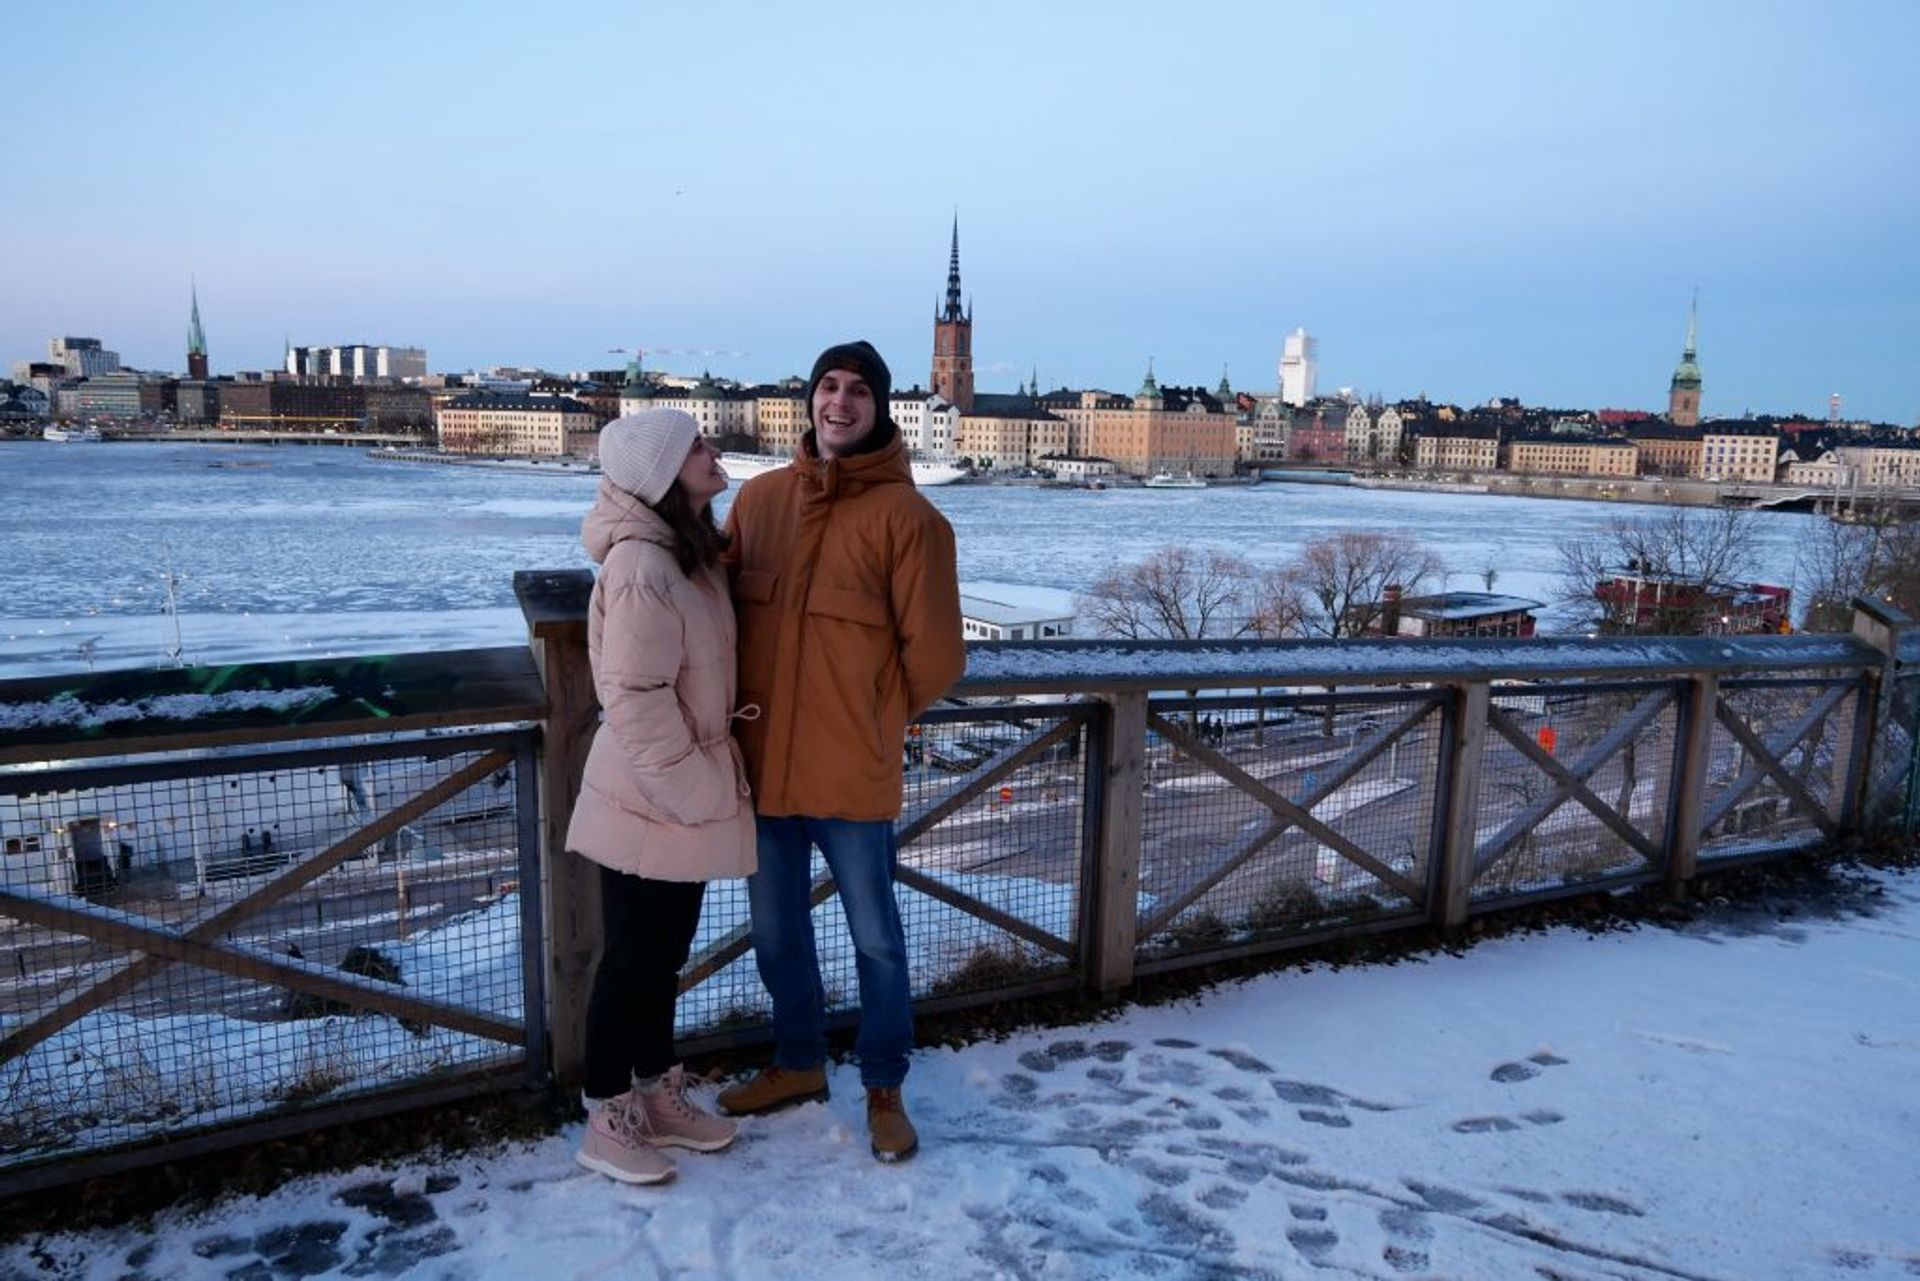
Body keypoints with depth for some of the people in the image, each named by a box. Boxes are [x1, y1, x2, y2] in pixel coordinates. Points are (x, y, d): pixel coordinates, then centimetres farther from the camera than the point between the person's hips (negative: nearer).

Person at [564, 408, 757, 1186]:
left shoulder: (689, 550, 8)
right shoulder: (641, 568, -23)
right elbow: (635, 701, -24)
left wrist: (708, 779, 12)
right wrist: (693, 790, -18)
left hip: (684, 793, 9)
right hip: (649, 801, -9)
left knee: (665, 951, 19)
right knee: (632, 956, 5)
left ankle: (657, 1094, 35)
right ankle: (607, 1120, 22)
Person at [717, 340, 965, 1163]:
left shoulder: (904, 514, -11)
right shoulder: (758, 498, 5)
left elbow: (934, 654, -9)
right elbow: (721, 604, 15)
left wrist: (875, 722, 2)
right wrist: (750, 708, 7)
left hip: (852, 769, -5)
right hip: (762, 760, 5)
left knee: (874, 937, 10)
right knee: (776, 930, 19)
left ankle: (884, 1089, 29)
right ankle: (798, 1063, 40)